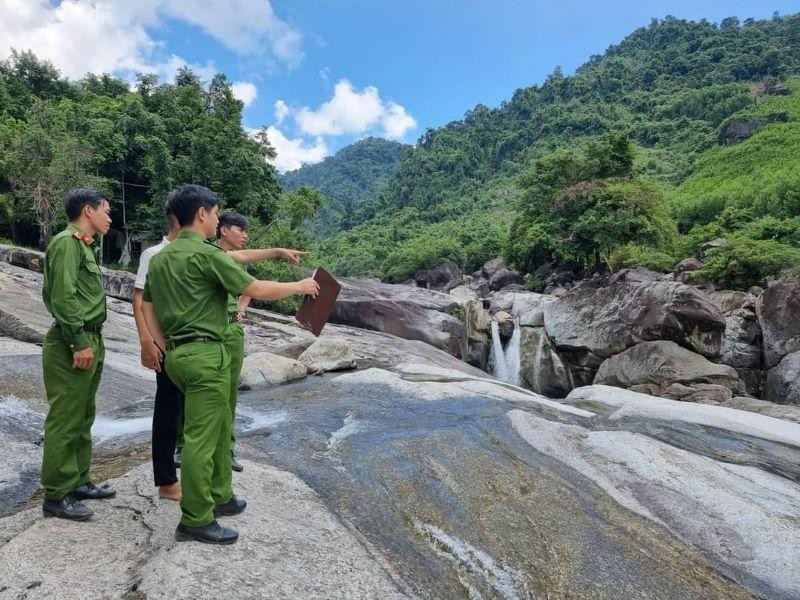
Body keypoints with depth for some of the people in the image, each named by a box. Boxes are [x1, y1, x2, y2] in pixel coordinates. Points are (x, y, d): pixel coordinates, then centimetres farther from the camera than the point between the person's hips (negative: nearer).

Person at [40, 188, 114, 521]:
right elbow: (63, 297, -20)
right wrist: (79, 342, -19)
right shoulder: (67, 242, -12)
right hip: (72, 345, -10)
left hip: (90, 340, 10)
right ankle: (56, 496, 9)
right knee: (65, 421, -2)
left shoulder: (84, 244, 16)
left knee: (83, 418, 16)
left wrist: (92, 341, 15)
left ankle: (78, 481, 27)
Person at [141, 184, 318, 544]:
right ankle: (195, 521, 9)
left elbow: (147, 307, 18)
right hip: (205, 354, -9)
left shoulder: (159, 258, 14)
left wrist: (166, 349, 18)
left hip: (177, 353, 9)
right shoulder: (206, 254, -13)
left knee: (220, 426, 20)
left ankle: (219, 497, 32)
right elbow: (257, 290, -14)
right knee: (201, 437, -1)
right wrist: (300, 286, -1)